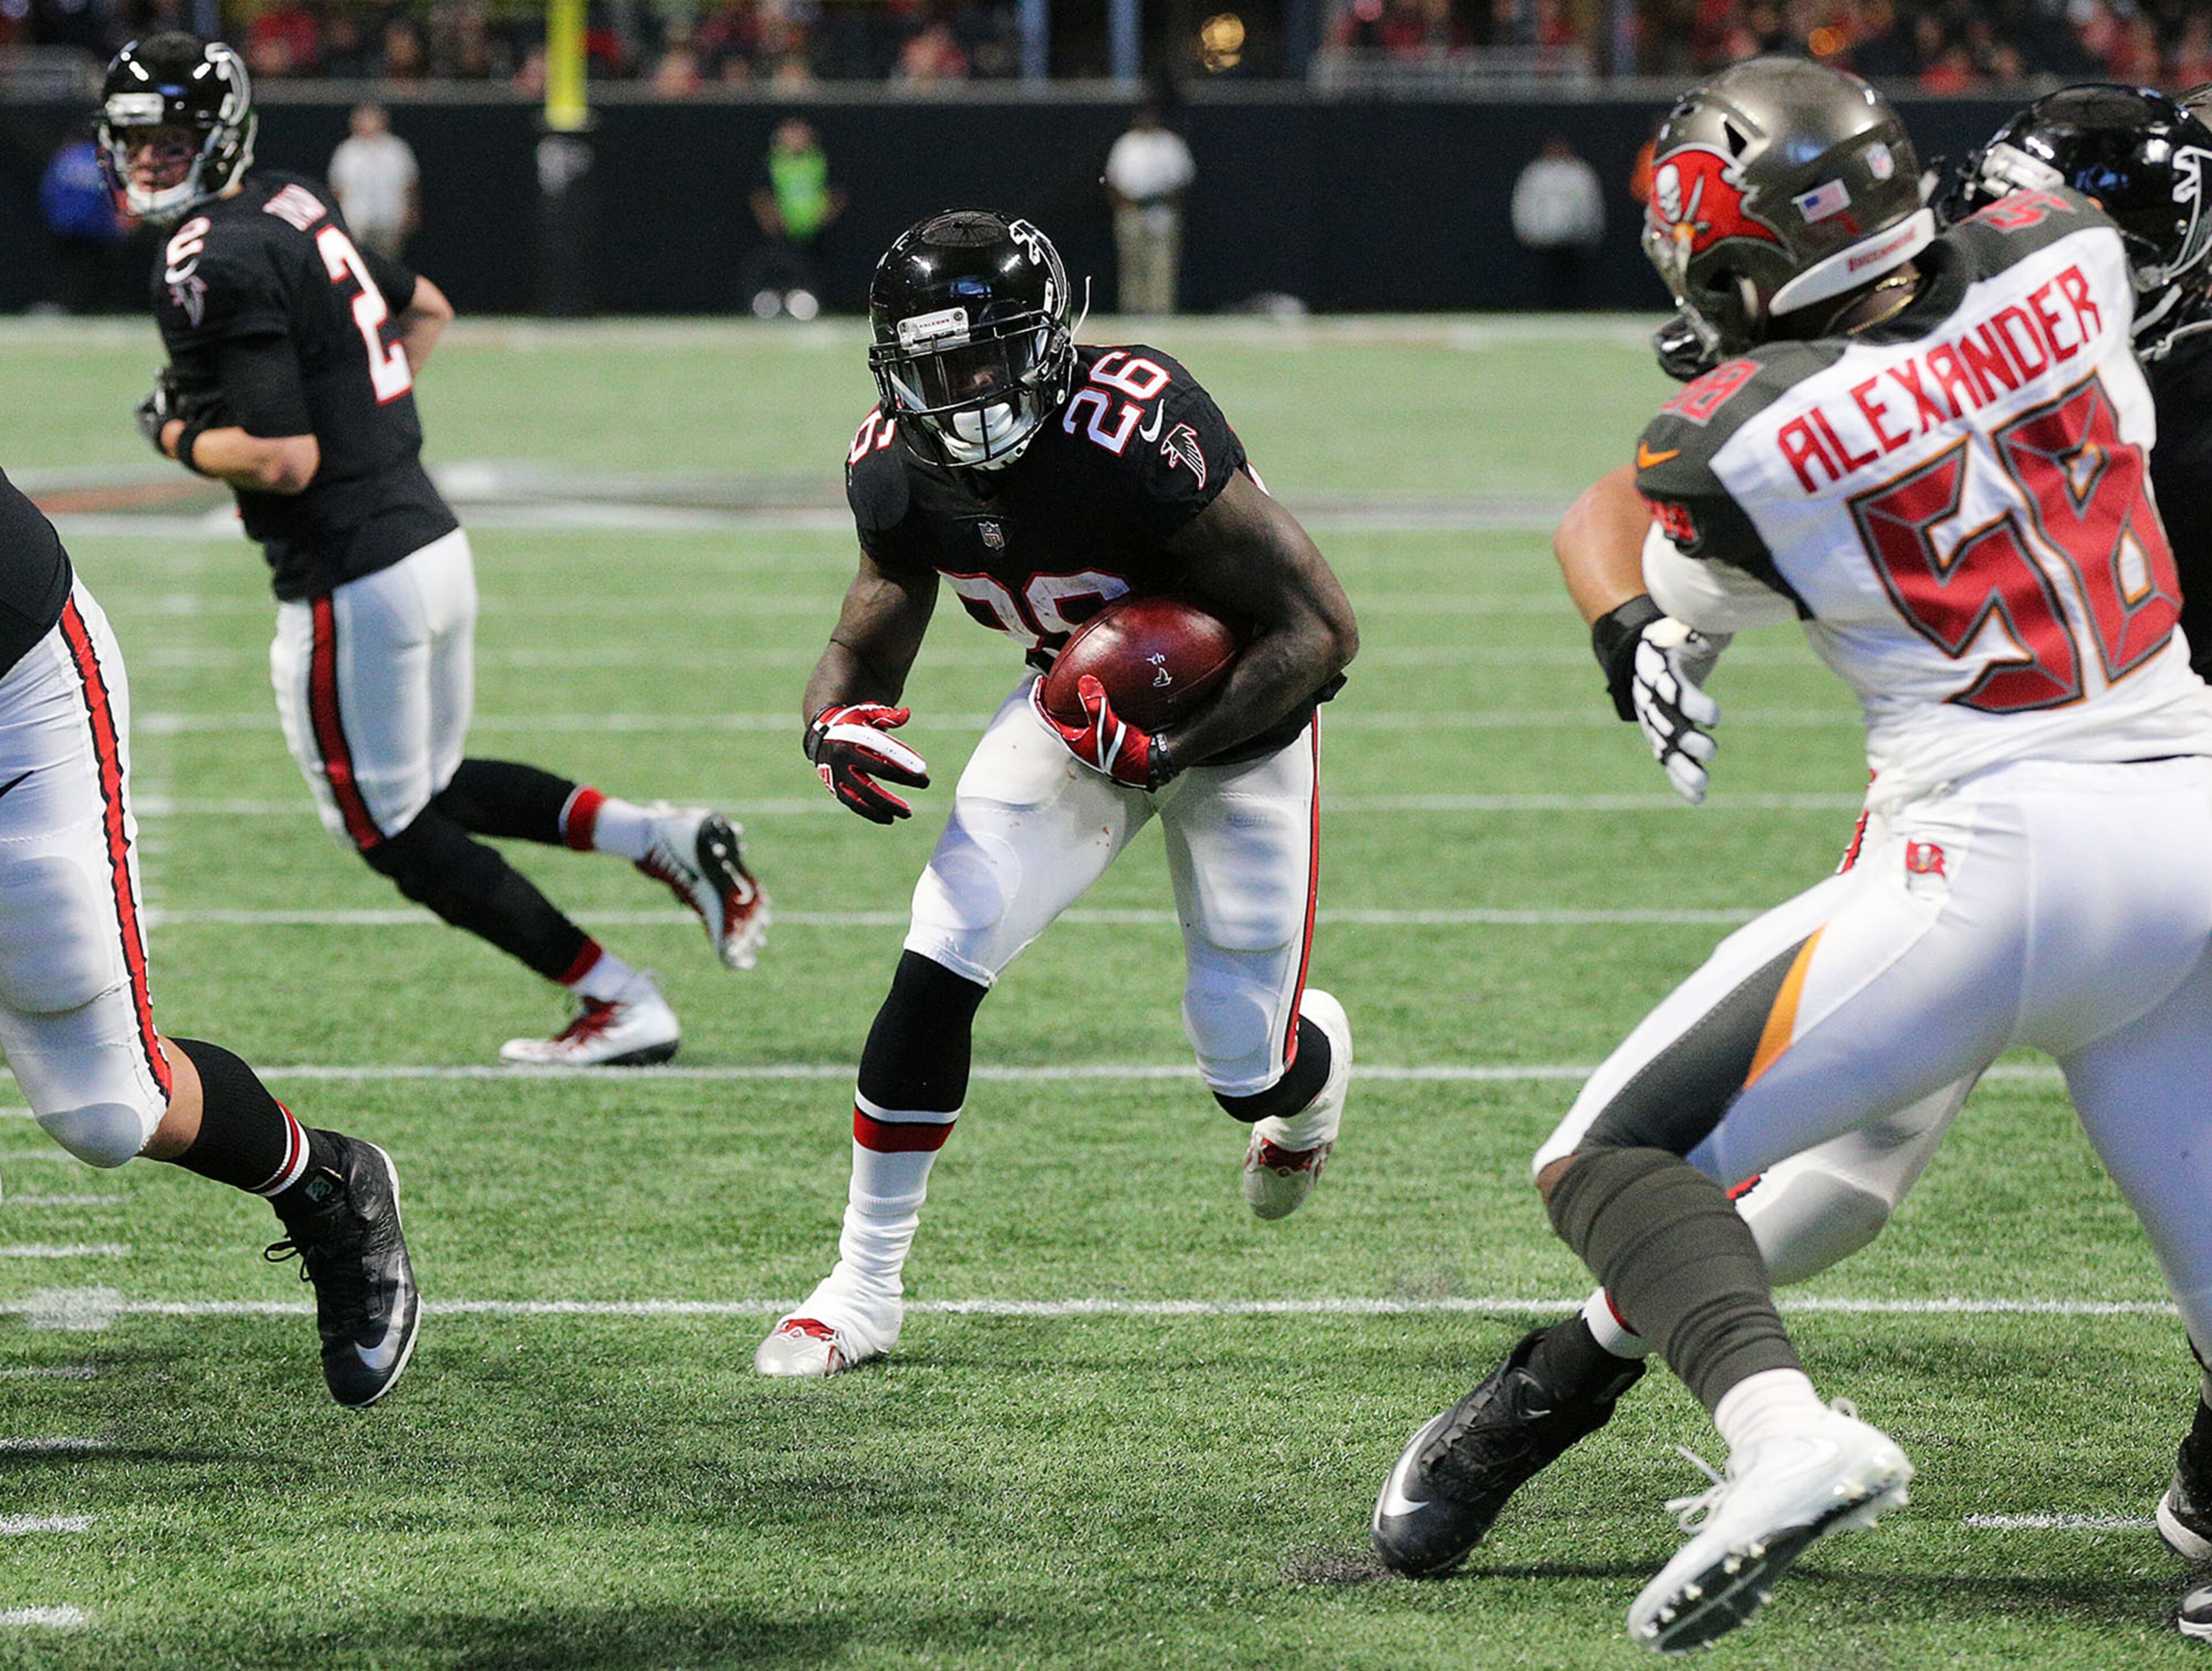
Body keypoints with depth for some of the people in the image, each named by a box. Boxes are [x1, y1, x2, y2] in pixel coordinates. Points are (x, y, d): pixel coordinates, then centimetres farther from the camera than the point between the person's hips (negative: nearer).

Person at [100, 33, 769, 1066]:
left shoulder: (213, 266, -17)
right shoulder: (291, 210, 11)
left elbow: (285, 461, -23)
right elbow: (426, 310, 29)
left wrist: (177, 438, -7)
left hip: (351, 583, -9)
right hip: (432, 542, 9)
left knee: (397, 834, 7)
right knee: (437, 788, 26)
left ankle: (621, 1007, 8)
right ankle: (663, 839, 12)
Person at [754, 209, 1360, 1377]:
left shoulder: (1137, 436, -36)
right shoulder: (899, 472, -16)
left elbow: (1323, 628, -31)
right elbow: (865, 645, 0)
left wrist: (1173, 748, -39)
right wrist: (837, 724, -24)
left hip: (1234, 716, -4)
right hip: (1081, 708, 4)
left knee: (1245, 1070, 0)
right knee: (937, 969, -13)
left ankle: (1314, 1060, 41)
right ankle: (863, 1291, 0)